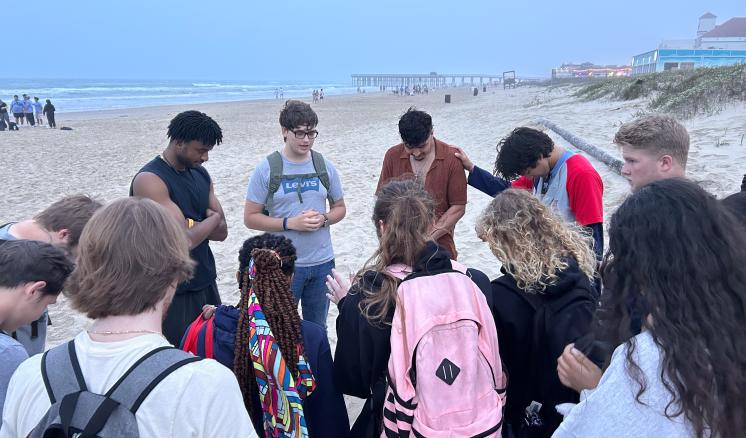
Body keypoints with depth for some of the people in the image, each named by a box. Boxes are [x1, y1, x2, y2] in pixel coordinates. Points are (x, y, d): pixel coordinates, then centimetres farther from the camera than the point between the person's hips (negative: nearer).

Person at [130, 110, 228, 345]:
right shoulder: (149, 180, -17)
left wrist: (190, 225, -13)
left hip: (206, 282, 7)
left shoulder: (200, 173, 7)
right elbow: (184, 240, -23)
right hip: (172, 291, -7)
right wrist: (211, 219, -5)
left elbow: (221, 231, 4)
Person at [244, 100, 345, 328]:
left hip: (322, 262, 3)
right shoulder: (267, 169, -7)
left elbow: (340, 208, 11)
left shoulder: (325, 166, 2)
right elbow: (250, 217, -7)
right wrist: (290, 223, -19)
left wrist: (323, 219, -11)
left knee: (317, 329, 17)